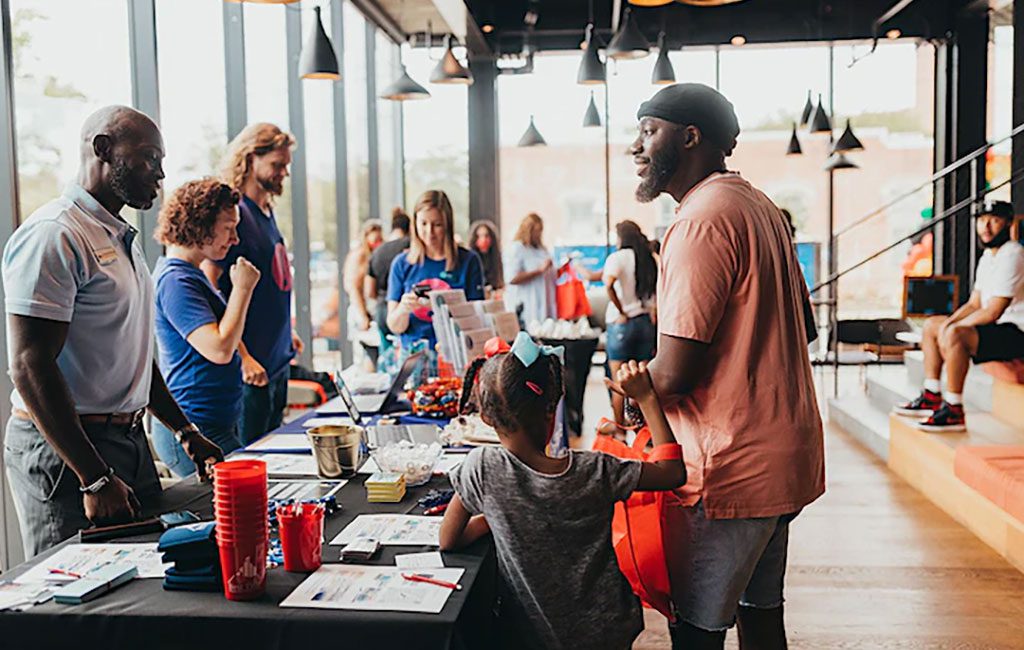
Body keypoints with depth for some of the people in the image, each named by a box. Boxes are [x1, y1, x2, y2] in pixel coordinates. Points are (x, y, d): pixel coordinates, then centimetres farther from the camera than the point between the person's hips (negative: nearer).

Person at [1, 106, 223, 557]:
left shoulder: (123, 239, 17)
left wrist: (184, 431, 16)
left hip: (129, 441, 9)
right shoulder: (52, 235, -14)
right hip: (64, 452, -9)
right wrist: (95, 478, -24)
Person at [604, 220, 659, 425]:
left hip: (622, 323, -5)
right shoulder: (650, 260, 8)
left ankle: (619, 427, 8)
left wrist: (621, 311, -16)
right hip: (646, 322, 5)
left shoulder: (618, 257, -8)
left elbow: (608, 284, -26)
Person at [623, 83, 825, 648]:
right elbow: (798, 323, 21)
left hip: (732, 470, -10)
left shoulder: (701, 222, -19)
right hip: (783, 455, 10)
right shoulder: (758, 205, 12)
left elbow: (672, 373, -23)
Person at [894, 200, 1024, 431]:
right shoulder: (988, 256, 14)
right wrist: (949, 322, -3)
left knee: (953, 335, -33)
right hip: (996, 326, 11)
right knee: (931, 325, 14)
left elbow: (992, 312, -22)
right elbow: (974, 304, 15)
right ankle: (931, 399, 12)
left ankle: (954, 412, -27)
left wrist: (951, 326, -15)